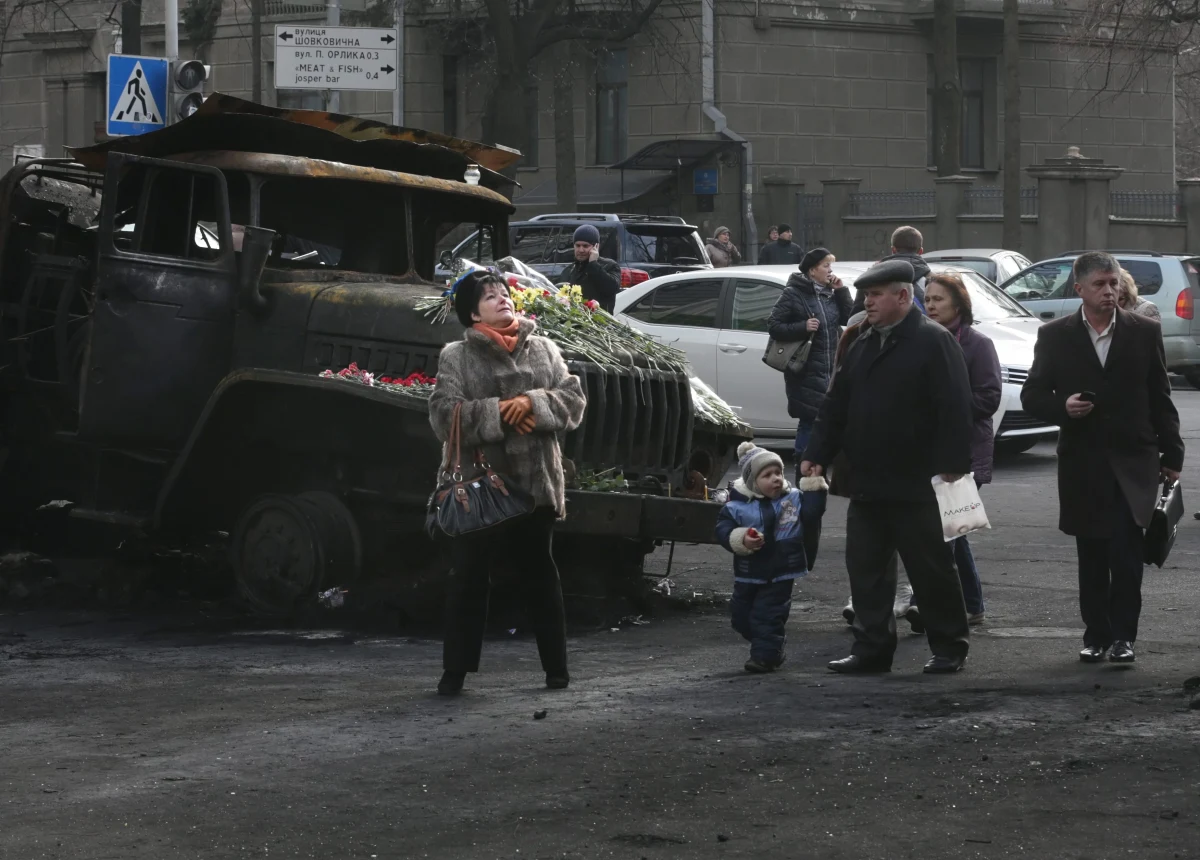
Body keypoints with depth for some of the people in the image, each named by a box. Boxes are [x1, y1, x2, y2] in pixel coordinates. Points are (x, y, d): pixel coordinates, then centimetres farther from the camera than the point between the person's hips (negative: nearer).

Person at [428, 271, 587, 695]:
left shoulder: (544, 350, 8)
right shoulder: (455, 357, 0)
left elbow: (574, 400, 2)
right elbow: (444, 414, -10)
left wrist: (534, 403, -16)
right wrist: (498, 413, -18)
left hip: (536, 481, 2)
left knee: (539, 572, 12)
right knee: (469, 576, 1)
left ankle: (556, 666, 19)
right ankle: (456, 669, 8)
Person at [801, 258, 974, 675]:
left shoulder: (933, 342, -8)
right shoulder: (862, 345, 15)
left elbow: (954, 407, -15)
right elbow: (836, 405, 17)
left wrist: (951, 465, -21)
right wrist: (816, 454, 7)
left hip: (915, 485, -7)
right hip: (866, 483, 7)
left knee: (931, 570, 2)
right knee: (865, 570, 7)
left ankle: (950, 647, 12)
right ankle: (872, 648, 14)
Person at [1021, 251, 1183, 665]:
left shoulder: (1145, 332, 3)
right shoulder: (1055, 336, 3)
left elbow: (1160, 398, 7)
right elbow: (1032, 395, 6)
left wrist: (1171, 455, 5)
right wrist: (1062, 406, -15)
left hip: (1133, 460, -1)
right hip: (1083, 463, 1)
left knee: (1126, 551, -11)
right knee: (1092, 557, 7)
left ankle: (1122, 635, -3)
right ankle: (1096, 635, 16)